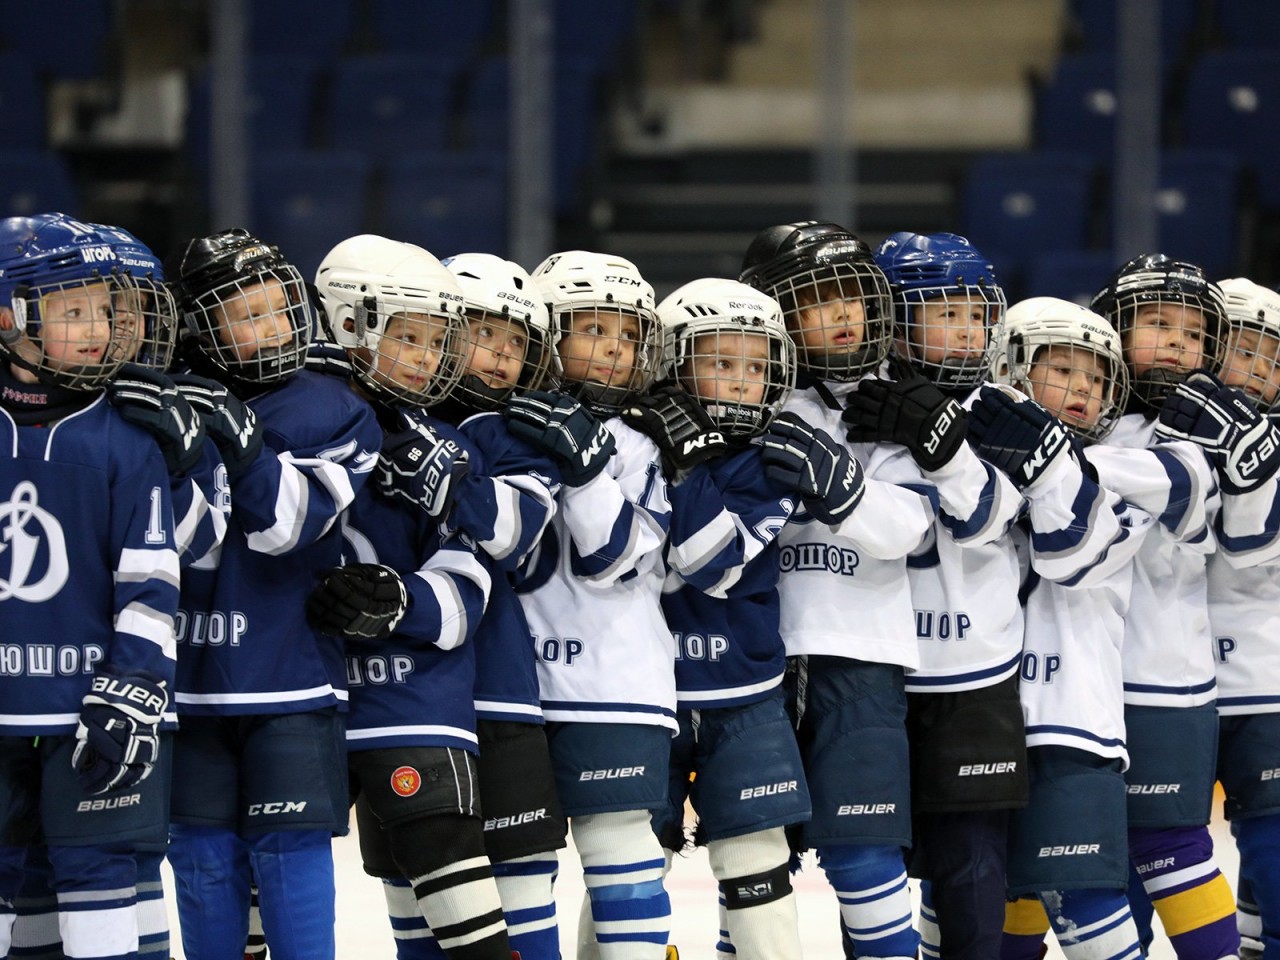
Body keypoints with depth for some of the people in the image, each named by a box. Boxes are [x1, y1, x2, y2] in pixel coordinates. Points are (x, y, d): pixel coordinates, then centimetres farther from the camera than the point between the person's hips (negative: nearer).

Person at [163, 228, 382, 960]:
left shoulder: (331, 413, -3)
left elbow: (286, 527, -15)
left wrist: (246, 448, -27)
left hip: (290, 677, -3)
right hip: (191, 673, 3)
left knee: (290, 846, -3)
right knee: (202, 849, 9)